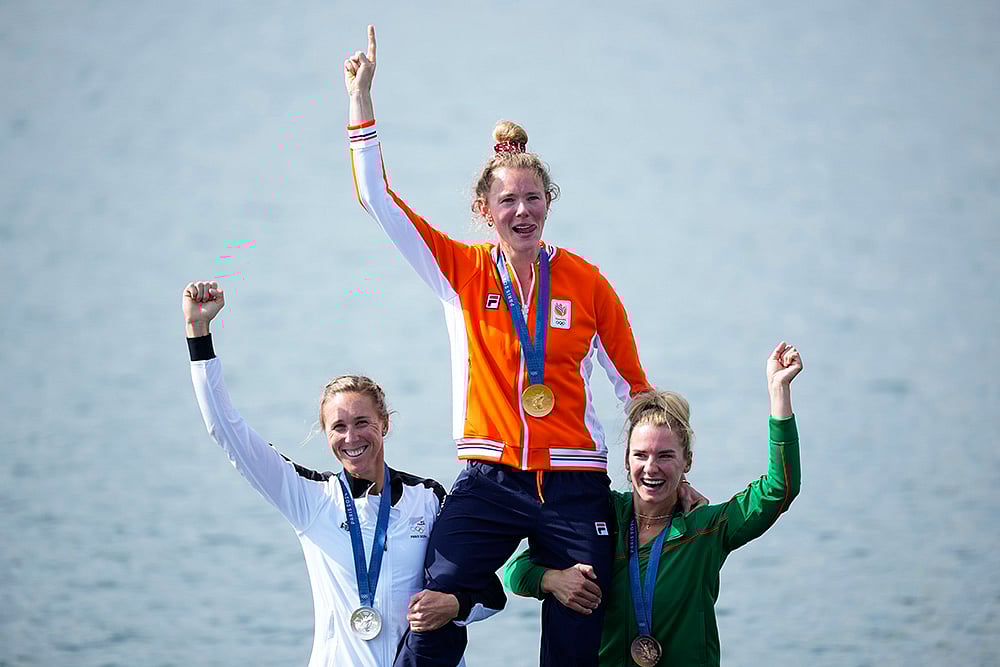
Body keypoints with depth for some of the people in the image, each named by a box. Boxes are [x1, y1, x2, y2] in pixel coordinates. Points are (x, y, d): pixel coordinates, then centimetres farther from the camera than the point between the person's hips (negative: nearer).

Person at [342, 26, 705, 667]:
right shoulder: (462, 271, 4)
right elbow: (378, 197, -1)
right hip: (489, 482, 0)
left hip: (575, 486, 0)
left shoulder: (586, 282, 2)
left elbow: (635, 386, 10)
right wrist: (362, 99, -5)